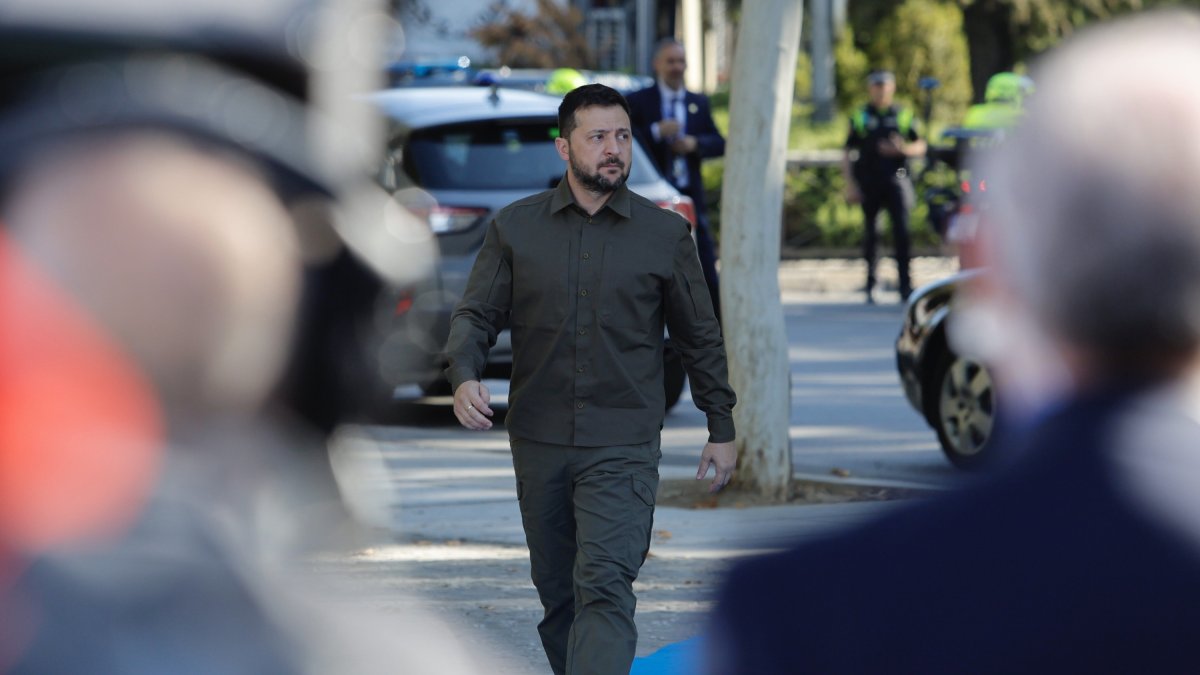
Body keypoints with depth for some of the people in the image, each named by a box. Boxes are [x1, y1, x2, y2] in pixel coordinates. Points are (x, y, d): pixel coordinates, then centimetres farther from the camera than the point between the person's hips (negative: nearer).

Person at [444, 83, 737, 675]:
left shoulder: (666, 234, 3)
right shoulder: (514, 227, 4)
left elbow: (699, 337, 10)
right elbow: (476, 314, 4)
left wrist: (722, 428, 12)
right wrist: (464, 377, -17)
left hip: (623, 447, -3)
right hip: (538, 441, 3)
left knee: (604, 588, -17)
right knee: (556, 592, 12)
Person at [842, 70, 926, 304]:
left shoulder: (903, 115, 11)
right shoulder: (860, 117, 9)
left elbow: (920, 147, 13)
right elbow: (847, 154, 9)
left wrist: (903, 149, -9)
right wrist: (850, 185, -1)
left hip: (896, 180, 0)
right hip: (869, 184, 0)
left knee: (902, 232, -11)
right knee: (870, 235, 4)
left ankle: (905, 284, -10)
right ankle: (870, 286, 11)